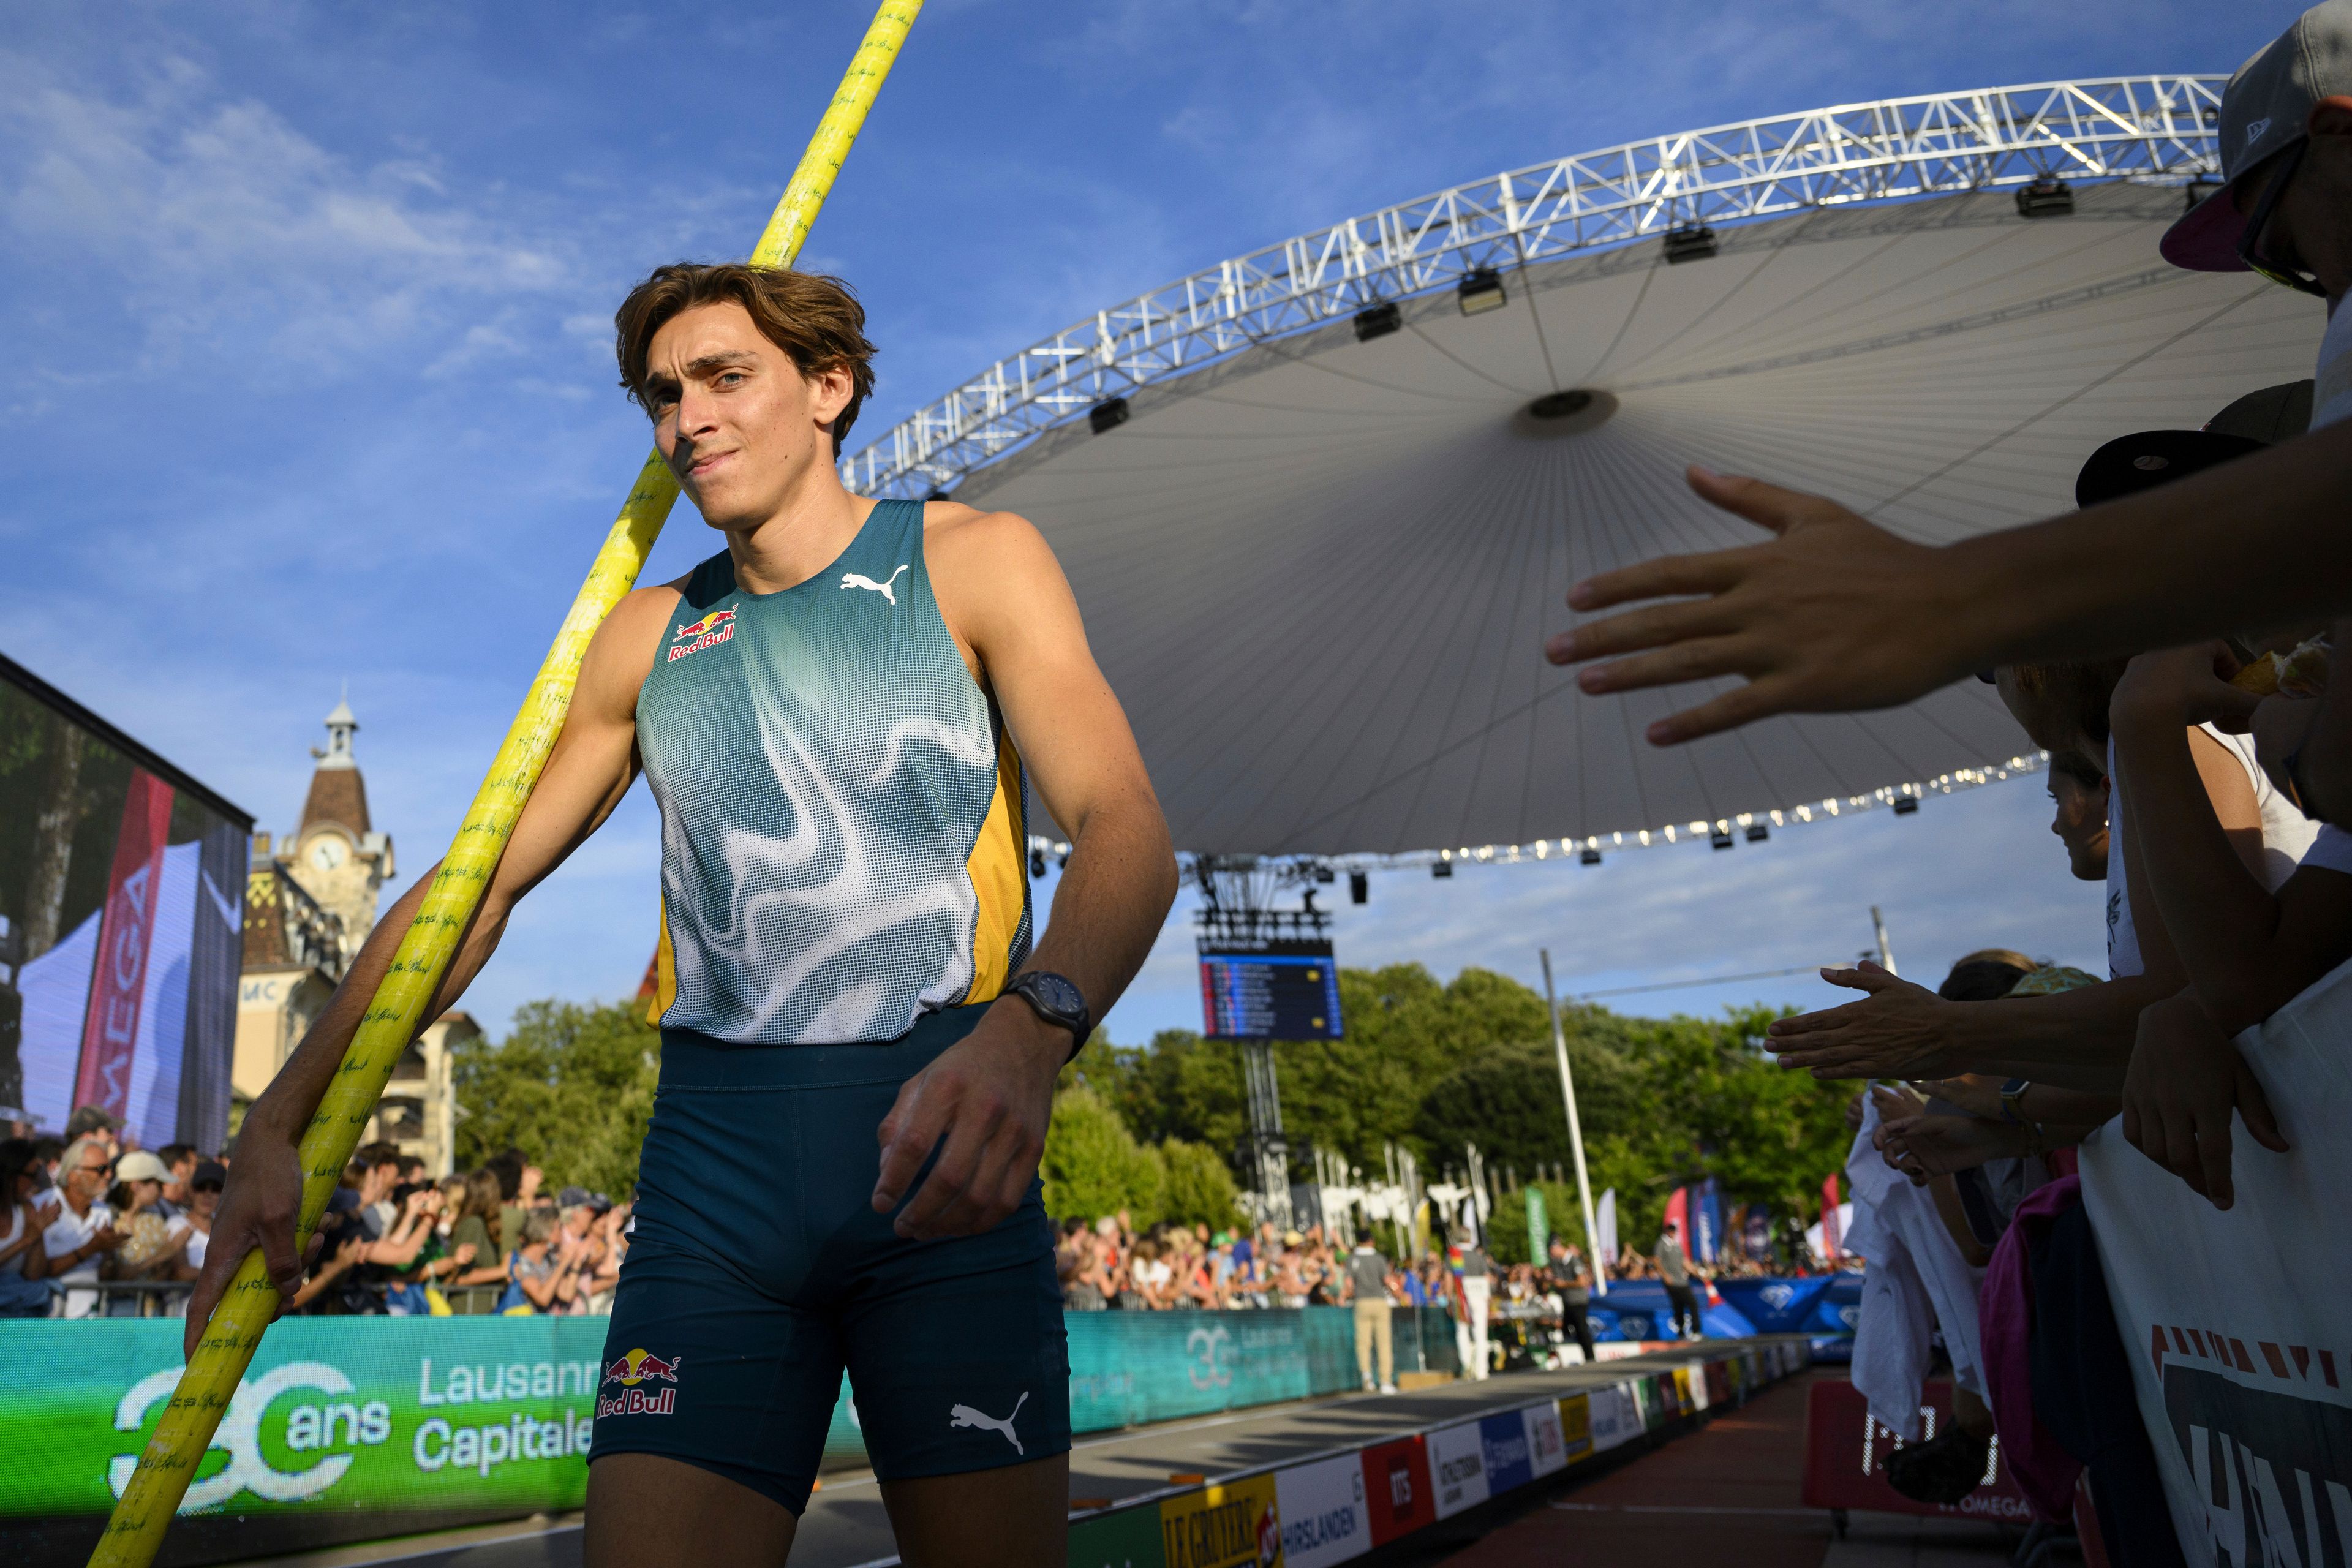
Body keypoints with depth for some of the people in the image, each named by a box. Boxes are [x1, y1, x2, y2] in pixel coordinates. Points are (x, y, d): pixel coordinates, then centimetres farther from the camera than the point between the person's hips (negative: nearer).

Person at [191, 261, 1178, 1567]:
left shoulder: (971, 562, 3)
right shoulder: (647, 639, 14)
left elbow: (1124, 828, -11)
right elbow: (475, 883, 16)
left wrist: (1030, 1030, -31)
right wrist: (278, 1121, 5)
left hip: (943, 1161, -2)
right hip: (713, 1170, 3)